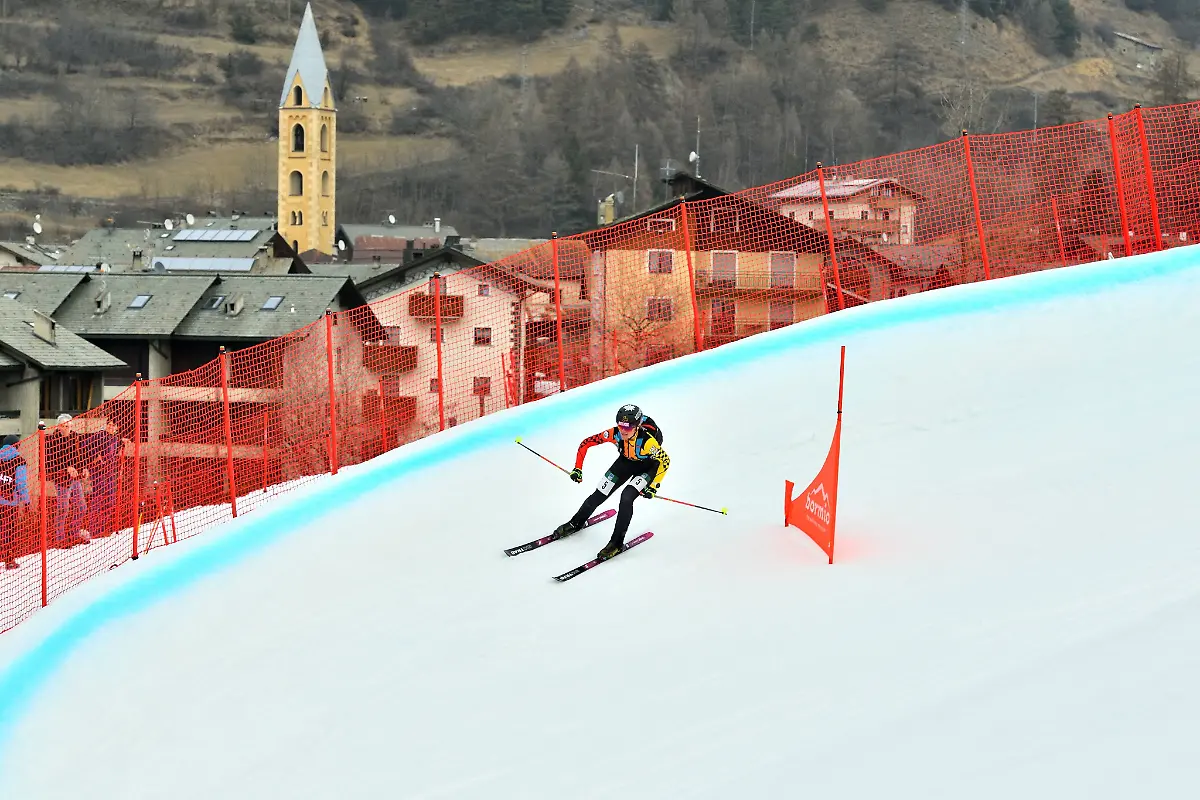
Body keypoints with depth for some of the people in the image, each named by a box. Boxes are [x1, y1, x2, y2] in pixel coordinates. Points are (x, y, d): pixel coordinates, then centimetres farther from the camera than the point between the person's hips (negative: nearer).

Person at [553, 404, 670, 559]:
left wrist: (654, 485, -27)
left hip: (647, 466, -4)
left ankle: (617, 542, -10)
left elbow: (665, 461, -24)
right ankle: (576, 523, 35)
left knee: (627, 497, -24)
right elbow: (586, 443, -17)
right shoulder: (615, 434, -31)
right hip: (626, 462, 4)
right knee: (599, 495, 7)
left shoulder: (647, 440, -40)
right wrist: (577, 469, -18)